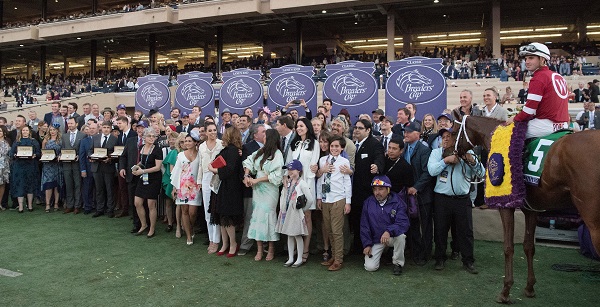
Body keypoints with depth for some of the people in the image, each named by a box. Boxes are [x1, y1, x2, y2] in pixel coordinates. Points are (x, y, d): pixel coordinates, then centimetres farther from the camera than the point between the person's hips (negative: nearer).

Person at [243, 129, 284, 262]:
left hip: (269, 190, -6)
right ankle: (259, 250, 16)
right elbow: (249, 162, 16)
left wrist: (257, 180, -14)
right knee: (257, 216, 7)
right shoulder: (261, 151, 8)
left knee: (268, 216, -1)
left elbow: (276, 176, -17)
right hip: (257, 189, 6)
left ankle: (271, 250, 15)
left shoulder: (277, 154, -11)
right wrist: (246, 176, 0)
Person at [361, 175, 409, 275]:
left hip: (392, 237, -1)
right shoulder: (368, 203, -1)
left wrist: (389, 231, -38)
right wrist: (367, 244, -3)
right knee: (370, 267, -13)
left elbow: (403, 223, -22)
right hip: (375, 240, 2)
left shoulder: (397, 202, -10)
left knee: (401, 236, -36)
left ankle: (398, 263, -11)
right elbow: (364, 226, 3)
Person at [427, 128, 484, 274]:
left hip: (462, 199, 0)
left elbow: (481, 173, 1)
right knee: (440, 230, 9)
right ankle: (440, 258, 24)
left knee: (466, 231, 7)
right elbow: (432, 170, -12)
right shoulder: (436, 152, 3)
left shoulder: (467, 153, 4)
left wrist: (472, 161, -16)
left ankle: (468, 261, 21)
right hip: (442, 198, 0)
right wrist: (446, 160, -18)